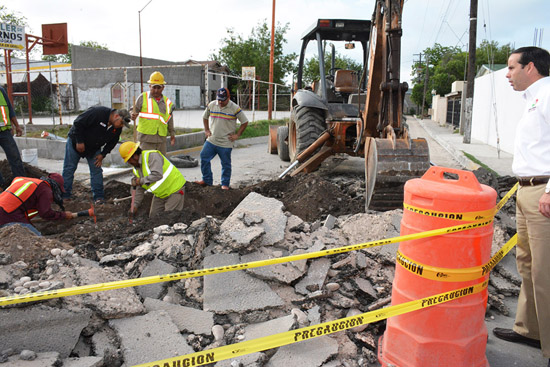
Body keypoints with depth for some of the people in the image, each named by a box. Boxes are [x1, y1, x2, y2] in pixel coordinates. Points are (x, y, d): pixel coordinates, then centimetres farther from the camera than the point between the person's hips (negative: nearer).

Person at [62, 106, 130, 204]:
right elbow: (78, 123, -27)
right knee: (69, 168, 1)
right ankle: (64, 196, 11)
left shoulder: (117, 128, -11)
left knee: (96, 170, -1)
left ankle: (98, 196, 5)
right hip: (76, 142, -5)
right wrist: (79, 142, -24)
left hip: (94, 148, 5)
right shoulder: (97, 112, -32)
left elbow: (112, 142, 4)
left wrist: (103, 154, -6)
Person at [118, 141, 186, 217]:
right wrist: (135, 205, 6)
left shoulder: (151, 156, -21)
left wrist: (141, 181, -24)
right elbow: (140, 189, 12)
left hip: (174, 189, -9)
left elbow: (157, 175, -35)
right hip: (160, 193, 9)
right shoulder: (136, 169, 5)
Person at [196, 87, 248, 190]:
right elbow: (205, 117, 19)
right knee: (204, 158, 3)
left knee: (226, 164, 5)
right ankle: (207, 180, 18)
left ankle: (225, 184, 19)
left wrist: (237, 135, -5)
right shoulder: (211, 105, 2)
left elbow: (245, 122, -2)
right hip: (211, 141, 4)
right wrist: (206, 130, 12)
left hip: (226, 143, -4)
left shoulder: (235, 108, -9)